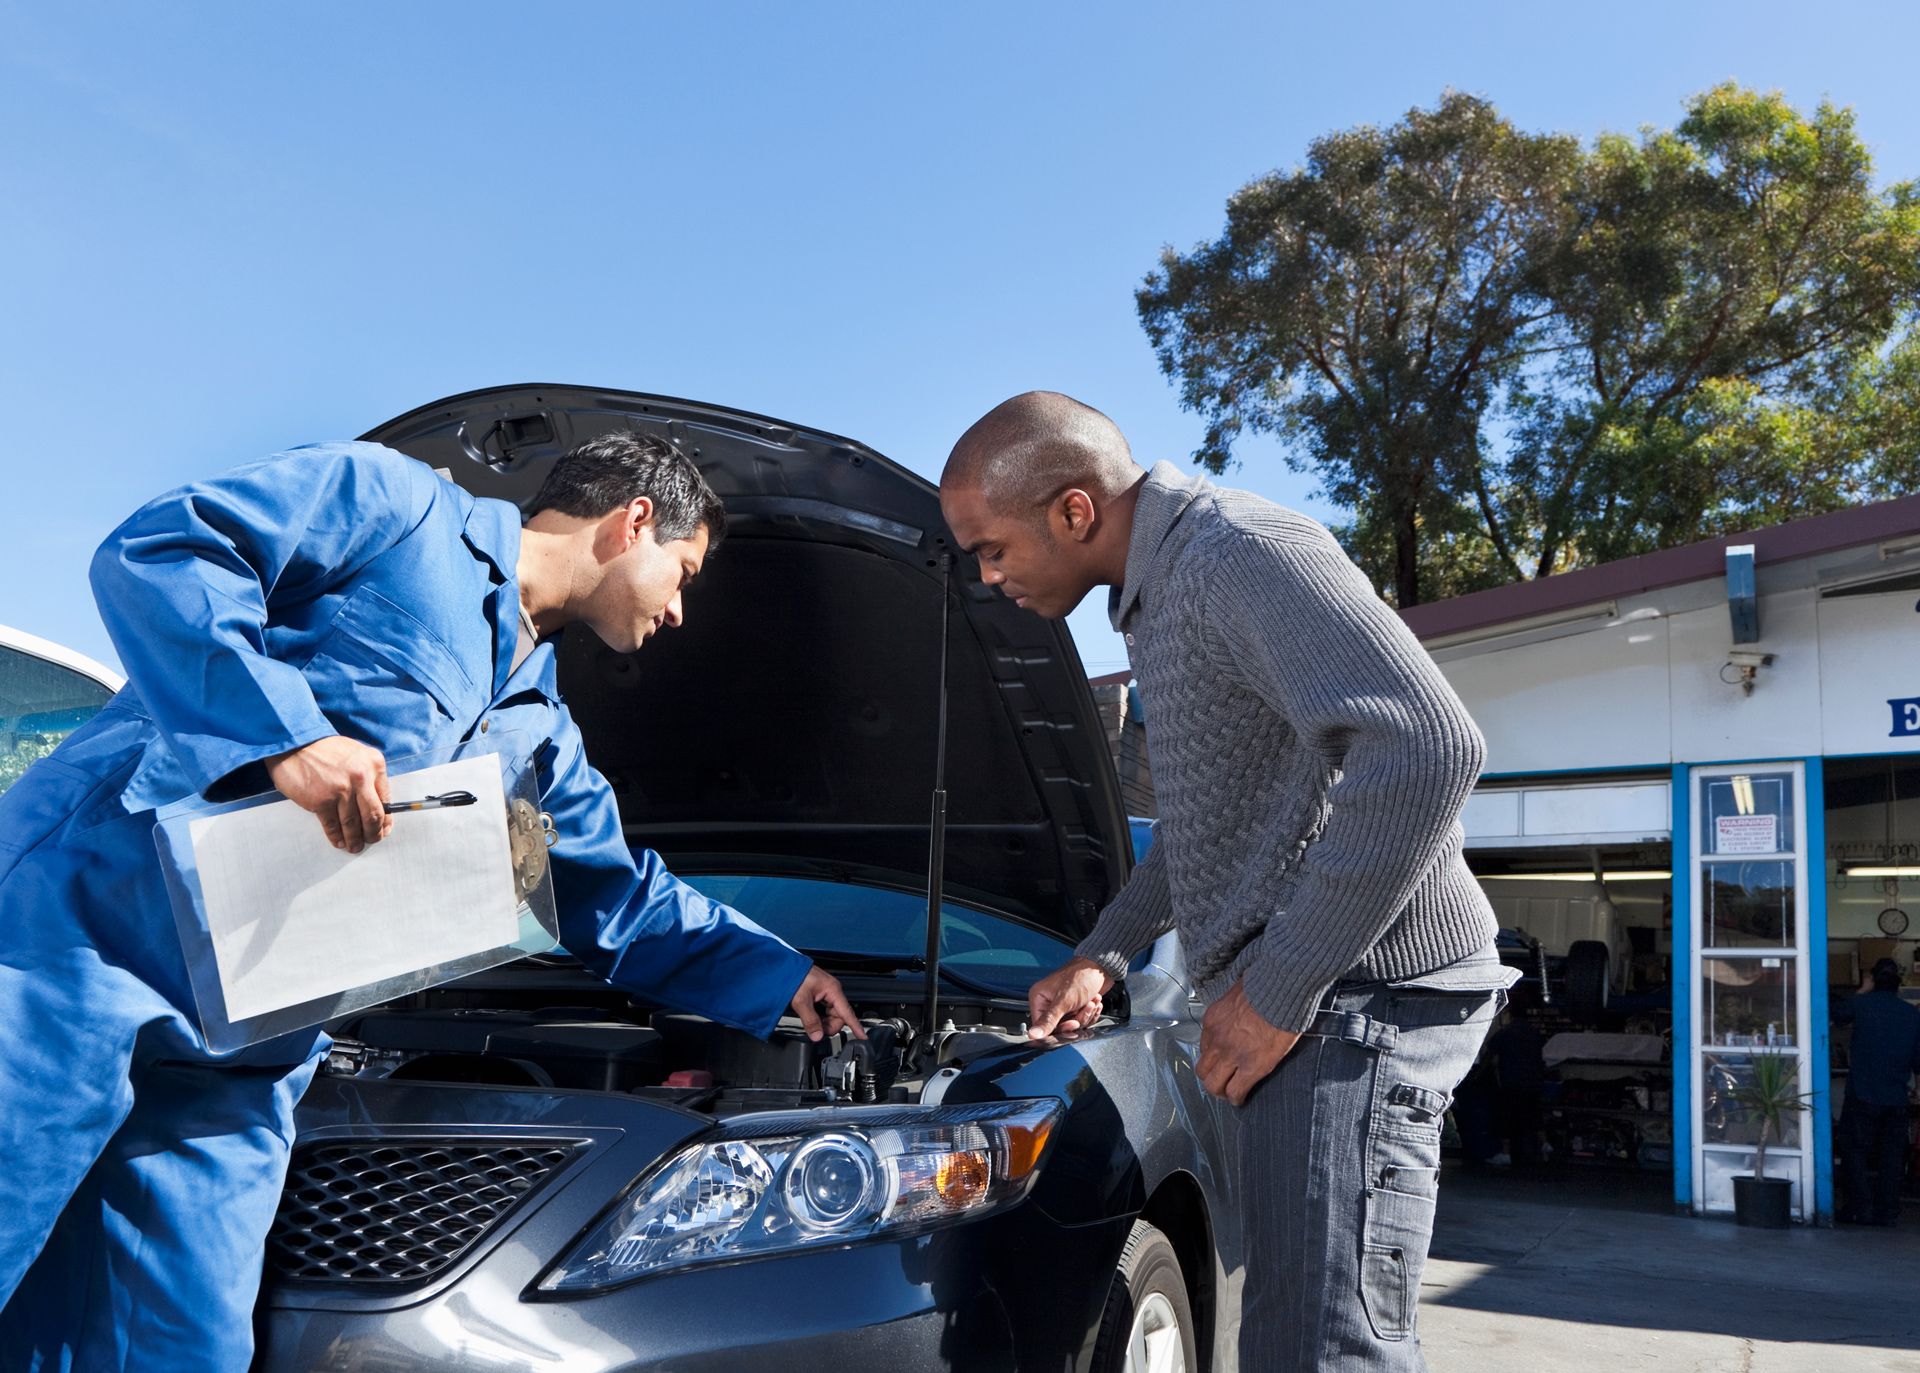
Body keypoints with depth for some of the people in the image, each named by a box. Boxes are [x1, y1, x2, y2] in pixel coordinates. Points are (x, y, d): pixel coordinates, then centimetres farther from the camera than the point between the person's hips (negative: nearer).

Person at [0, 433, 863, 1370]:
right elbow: (153, 552, -11)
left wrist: (778, 979, 33)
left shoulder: (539, 736, 23)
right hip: (77, 928, -7)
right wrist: (287, 733, -20)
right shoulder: (398, 508, 1)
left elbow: (631, 909, 35)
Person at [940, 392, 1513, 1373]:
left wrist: (1279, 989, -23)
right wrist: (1103, 955, 25)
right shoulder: (1159, 595, 18)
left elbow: (1429, 748, -28)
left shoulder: (1239, 553, -16)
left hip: (1353, 991, -10)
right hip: (1308, 994, 11)